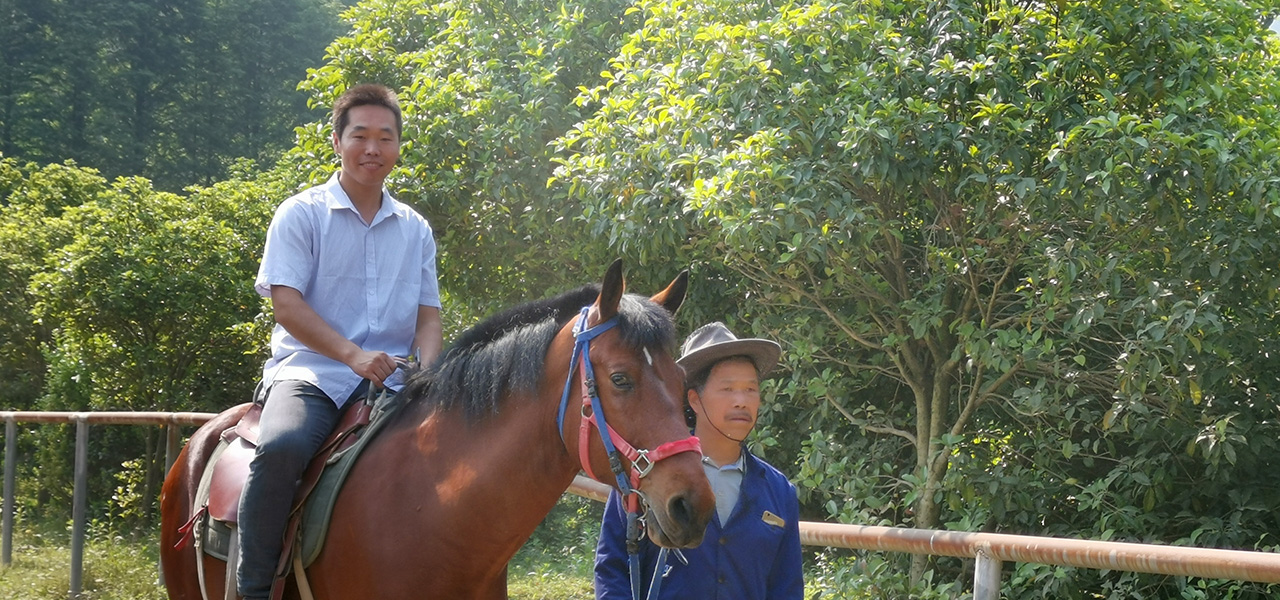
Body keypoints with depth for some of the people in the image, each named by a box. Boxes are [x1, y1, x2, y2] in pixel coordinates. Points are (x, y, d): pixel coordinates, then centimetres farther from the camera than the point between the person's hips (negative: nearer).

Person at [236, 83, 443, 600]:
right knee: (282, 446, -35)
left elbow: (427, 314, 13)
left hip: (389, 380, 4)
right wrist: (353, 354, -22)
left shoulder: (415, 230, 16)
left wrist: (428, 376, -9)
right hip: (310, 369, -4)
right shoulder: (301, 214, 3)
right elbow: (287, 306, -7)